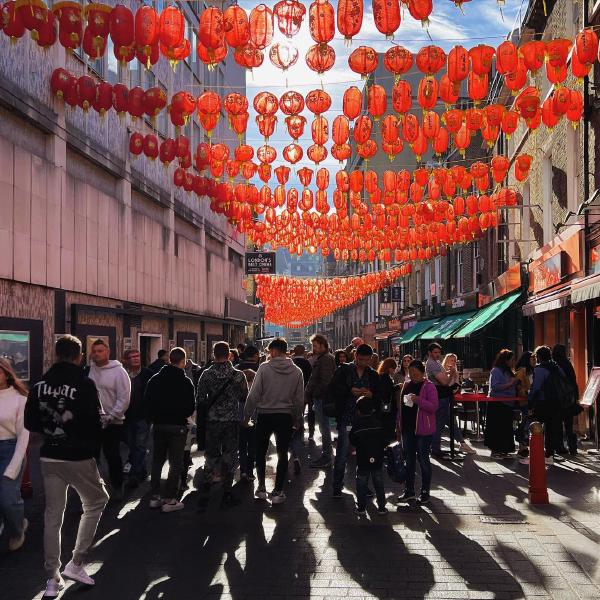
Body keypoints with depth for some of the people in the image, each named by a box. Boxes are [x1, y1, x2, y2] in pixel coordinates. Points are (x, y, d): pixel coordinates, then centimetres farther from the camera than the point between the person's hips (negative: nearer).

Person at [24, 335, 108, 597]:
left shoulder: (40, 385, 1)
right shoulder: (85, 384, -14)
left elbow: (30, 423, 6)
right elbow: (95, 425, -15)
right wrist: (94, 450, 3)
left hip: (49, 457, 4)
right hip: (79, 458, -4)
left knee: (53, 516, 12)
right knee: (96, 502, 17)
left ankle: (52, 578, 15)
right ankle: (76, 563, 12)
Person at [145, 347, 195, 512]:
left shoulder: (155, 379, 3)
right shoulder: (185, 381, -10)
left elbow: (148, 402, 4)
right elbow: (190, 407, -9)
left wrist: (154, 418, 14)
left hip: (158, 425, 5)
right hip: (177, 426, -5)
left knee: (157, 460, 15)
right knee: (176, 463, 1)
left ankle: (155, 496, 18)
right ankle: (170, 499, 0)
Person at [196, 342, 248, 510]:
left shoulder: (206, 375, -7)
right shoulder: (238, 375, -8)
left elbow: (199, 400, -5)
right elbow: (244, 398, 1)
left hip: (212, 422, 1)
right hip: (232, 421, -1)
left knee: (211, 457, 11)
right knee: (229, 457, 9)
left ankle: (204, 497, 9)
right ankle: (226, 497, 13)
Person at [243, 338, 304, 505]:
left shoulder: (265, 368, -9)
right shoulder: (296, 371, -1)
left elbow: (254, 395, -10)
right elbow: (299, 399, 3)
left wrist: (246, 416, -1)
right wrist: (297, 420, 14)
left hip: (265, 416, -1)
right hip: (285, 417, 2)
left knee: (260, 452, 15)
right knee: (282, 454, 8)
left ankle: (261, 488, 18)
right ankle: (277, 492, 9)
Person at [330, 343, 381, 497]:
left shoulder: (373, 375, 10)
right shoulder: (343, 370, 1)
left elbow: (380, 396, 11)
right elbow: (334, 388, -7)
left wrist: (371, 395, -11)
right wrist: (351, 390, -19)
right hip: (346, 418, -3)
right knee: (342, 453, -1)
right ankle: (337, 486, 8)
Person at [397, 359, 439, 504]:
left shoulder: (429, 386, -8)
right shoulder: (406, 385, 10)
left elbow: (434, 407, -15)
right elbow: (400, 406, 15)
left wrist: (419, 400, -26)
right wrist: (399, 426, 14)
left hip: (423, 430, -6)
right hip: (407, 429, 6)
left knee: (423, 460, 3)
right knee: (409, 460, 12)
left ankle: (425, 492, 14)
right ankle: (409, 491, 21)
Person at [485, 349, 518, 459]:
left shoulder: (508, 372, 16)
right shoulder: (496, 371, -9)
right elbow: (494, 386, -20)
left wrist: (515, 384, 8)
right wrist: (509, 384, -18)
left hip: (507, 404, 8)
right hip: (497, 404, -8)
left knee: (506, 428, 9)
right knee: (497, 428, -5)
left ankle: (502, 450, 16)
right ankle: (495, 450, 2)